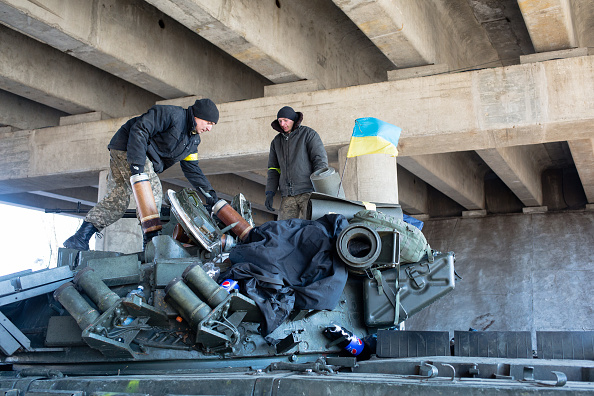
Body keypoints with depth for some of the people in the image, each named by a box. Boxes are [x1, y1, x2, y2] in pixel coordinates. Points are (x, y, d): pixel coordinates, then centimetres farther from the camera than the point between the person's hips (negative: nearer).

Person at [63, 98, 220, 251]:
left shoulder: (192, 140, 11)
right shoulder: (173, 115, -18)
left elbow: (192, 169, 16)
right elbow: (139, 130, -24)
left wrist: (208, 191, 7)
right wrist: (137, 163, -30)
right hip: (126, 148, -10)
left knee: (117, 199, 6)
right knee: (153, 191, -16)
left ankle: (79, 239, 5)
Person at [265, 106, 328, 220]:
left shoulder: (308, 134, 3)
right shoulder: (276, 142, 19)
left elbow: (320, 160, -3)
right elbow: (273, 169, 22)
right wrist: (270, 192, 9)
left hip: (308, 192, -5)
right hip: (287, 196, 5)